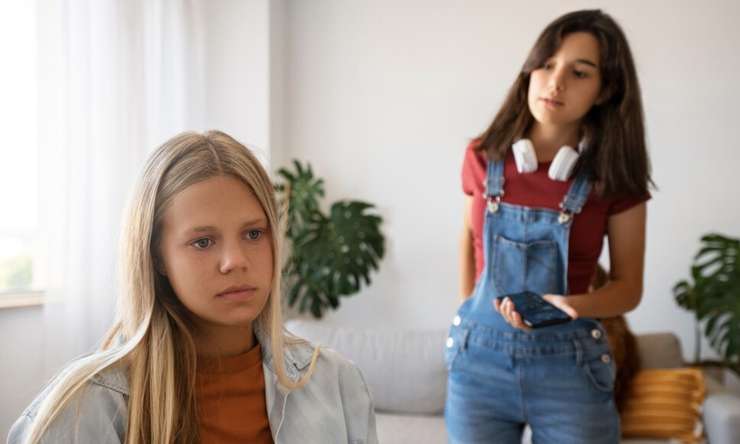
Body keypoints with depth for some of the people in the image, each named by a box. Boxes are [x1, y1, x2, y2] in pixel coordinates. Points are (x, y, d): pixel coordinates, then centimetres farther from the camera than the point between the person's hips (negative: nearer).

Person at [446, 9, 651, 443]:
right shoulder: (483, 157, -2)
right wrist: (468, 315, 11)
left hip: (569, 367, -1)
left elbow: (629, 288, -2)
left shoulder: (615, 179, -7)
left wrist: (571, 305, -20)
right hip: (479, 358, 2)